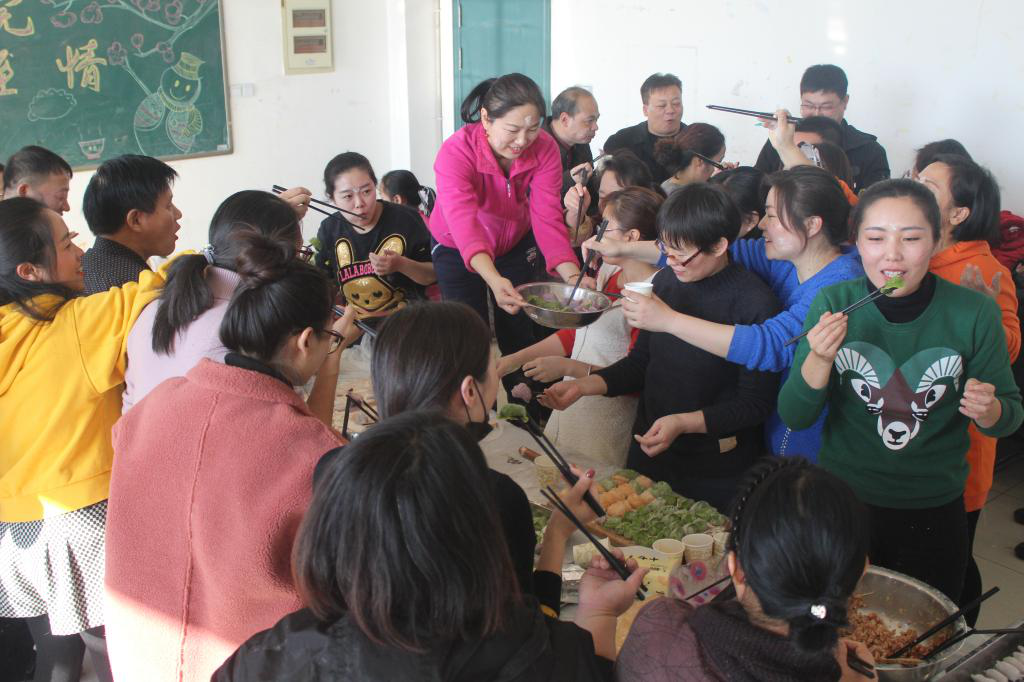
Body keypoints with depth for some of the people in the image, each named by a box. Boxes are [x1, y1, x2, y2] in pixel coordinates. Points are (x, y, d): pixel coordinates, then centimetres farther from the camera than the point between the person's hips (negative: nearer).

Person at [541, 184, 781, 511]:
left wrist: (683, 423, -26)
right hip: (647, 452, 6)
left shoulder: (756, 303, -19)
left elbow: (756, 403, -16)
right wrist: (583, 385, -6)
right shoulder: (665, 281, -3)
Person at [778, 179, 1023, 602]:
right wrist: (820, 359, -29)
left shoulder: (974, 313, -13)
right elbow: (794, 417, -11)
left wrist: (989, 410, -23)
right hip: (843, 502, 0)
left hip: (935, 511, 0)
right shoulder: (833, 304, -11)